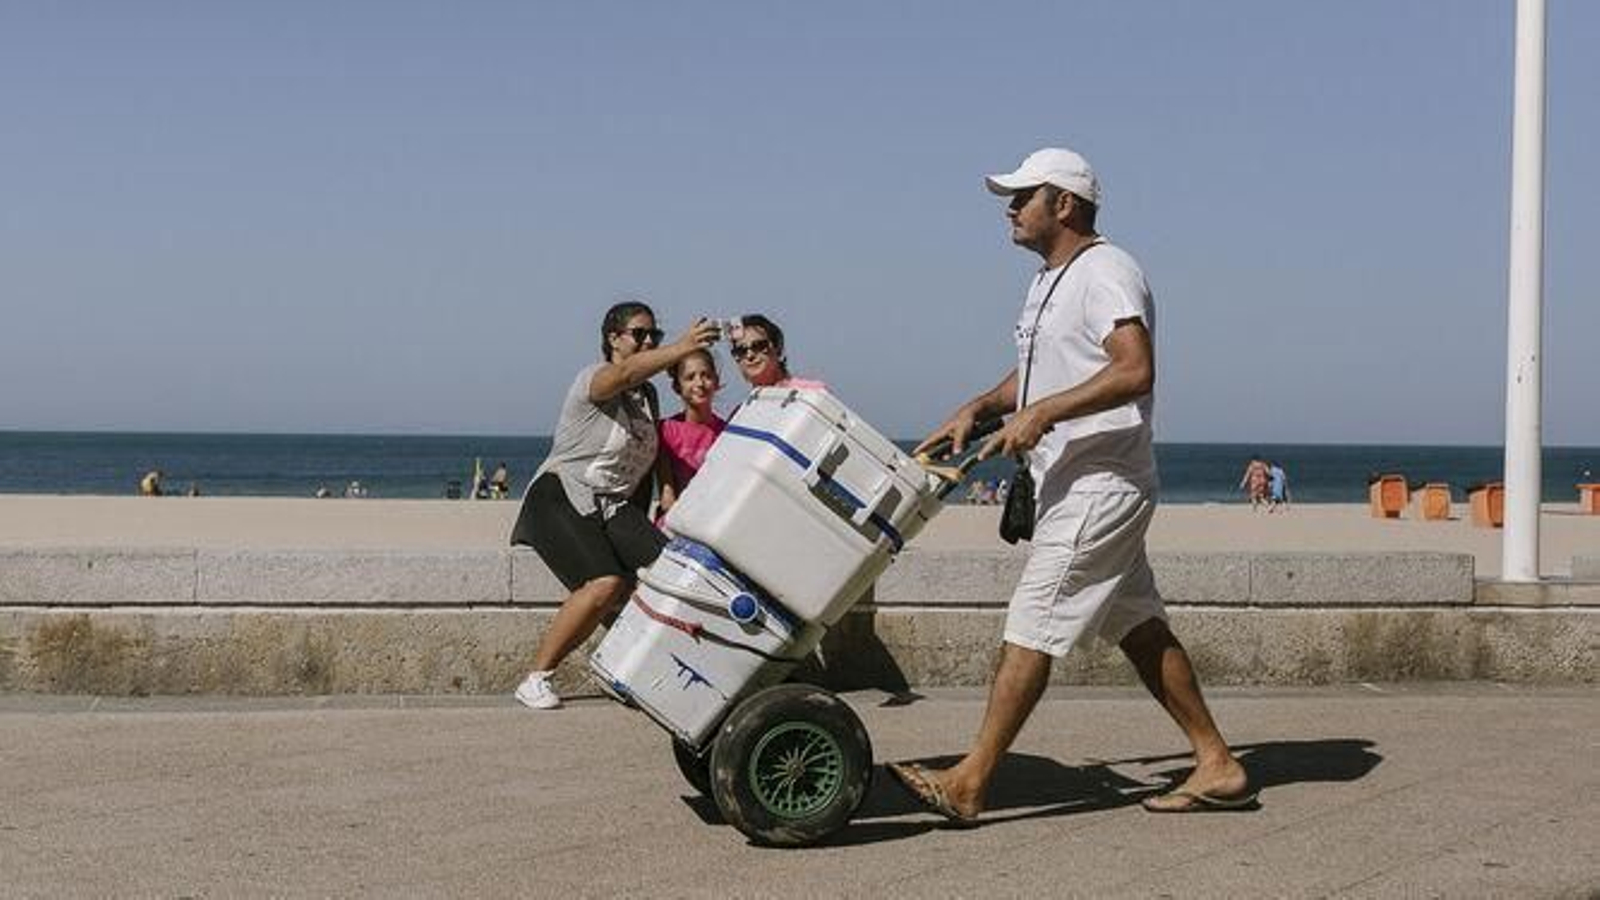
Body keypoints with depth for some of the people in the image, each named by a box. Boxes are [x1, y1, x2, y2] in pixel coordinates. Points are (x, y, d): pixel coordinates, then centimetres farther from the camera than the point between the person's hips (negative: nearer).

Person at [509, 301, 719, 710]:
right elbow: (624, 374, -34)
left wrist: (643, 526, 12)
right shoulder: (593, 378, -9)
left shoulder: (648, 394, 14)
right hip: (562, 497, -7)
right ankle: (535, 679, -15)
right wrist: (682, 348, -48)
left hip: (615, 506, 7)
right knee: (606, 583, -26)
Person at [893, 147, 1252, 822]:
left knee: (1031, 627, -10)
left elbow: (1135, 371, -27)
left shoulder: (1105, 273, -14)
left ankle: (968, 784, -8)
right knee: (1139, 628, 12)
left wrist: (1041, 413, -28)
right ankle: (1217, 766, 17)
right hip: (1074, 484, 11)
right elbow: (1032, 376, 27)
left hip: (1100, 484, -11)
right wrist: (977, 409, 10)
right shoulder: (1049, 282, 19)